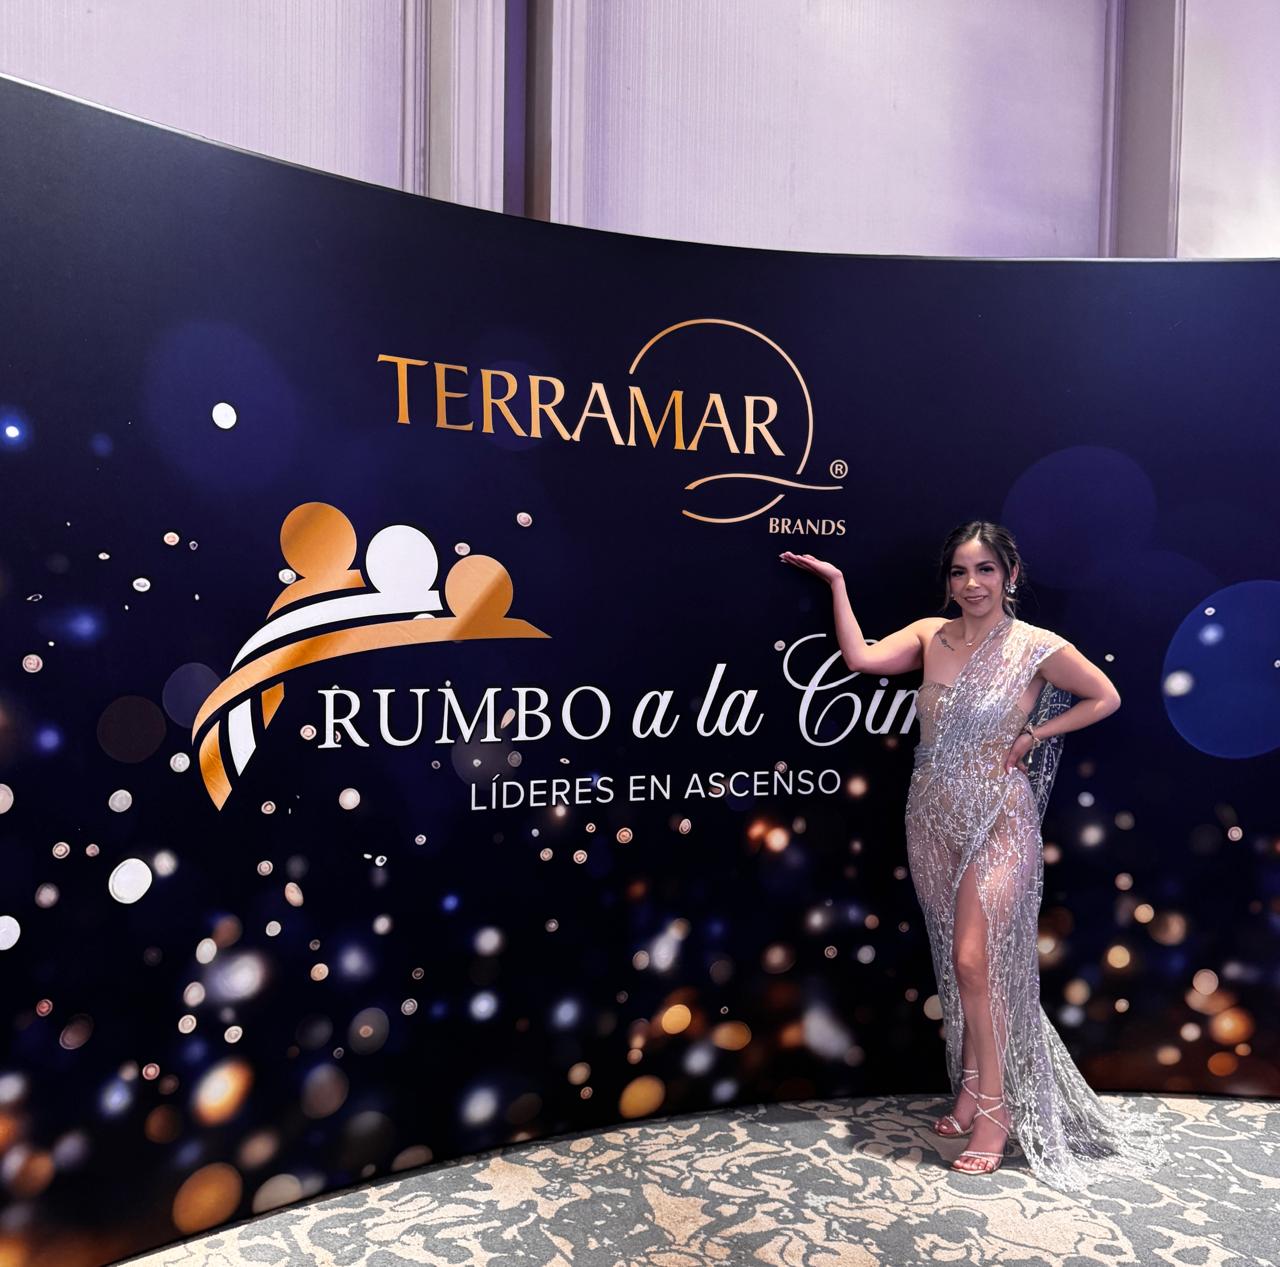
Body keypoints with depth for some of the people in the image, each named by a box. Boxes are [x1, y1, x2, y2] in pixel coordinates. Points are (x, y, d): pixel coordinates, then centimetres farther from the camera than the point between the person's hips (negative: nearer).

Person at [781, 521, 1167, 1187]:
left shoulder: (1038, 647, -9)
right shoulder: (930, 635, 1)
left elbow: (1105, 698, 2)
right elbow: (860, 657, -12)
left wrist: (1031, 738, -5)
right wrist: (836, 581, -9)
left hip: (997, 820, -4)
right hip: (932, 817, 4)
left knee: (975, 961, -5)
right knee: (955, 962, 14)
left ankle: (996, 1107, 15)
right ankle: (971, 1088, 31)